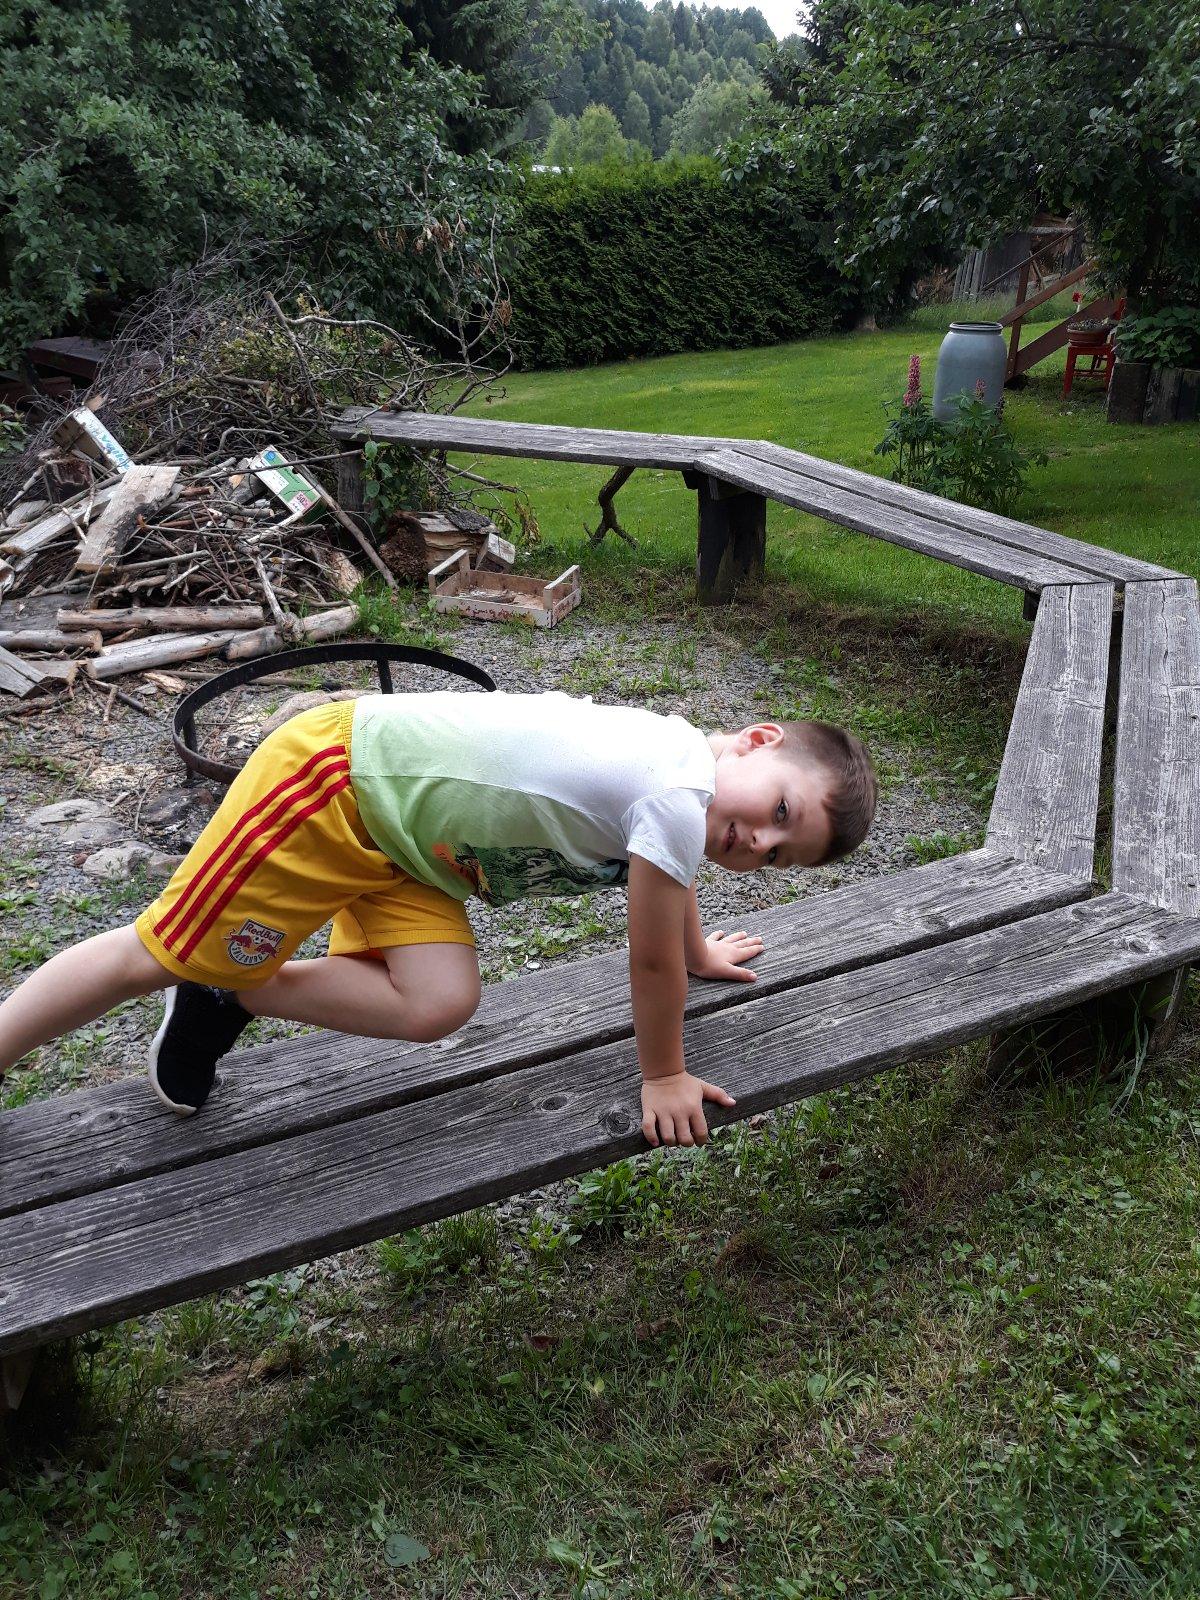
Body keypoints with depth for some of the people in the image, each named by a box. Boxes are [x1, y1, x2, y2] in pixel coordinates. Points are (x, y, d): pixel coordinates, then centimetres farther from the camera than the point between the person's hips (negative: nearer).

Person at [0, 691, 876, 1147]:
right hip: (335, 775, -8)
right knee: (164, 952, -2)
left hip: (403, 838, 8)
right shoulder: (678, 800, -27)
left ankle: (230, 995, 11)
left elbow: (669, 890, 27)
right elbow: (652, 962, -15)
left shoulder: (693, 763, 3)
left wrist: (699, 951, 43)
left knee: (437, 1005, -7)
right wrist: (664, 1078, 1)